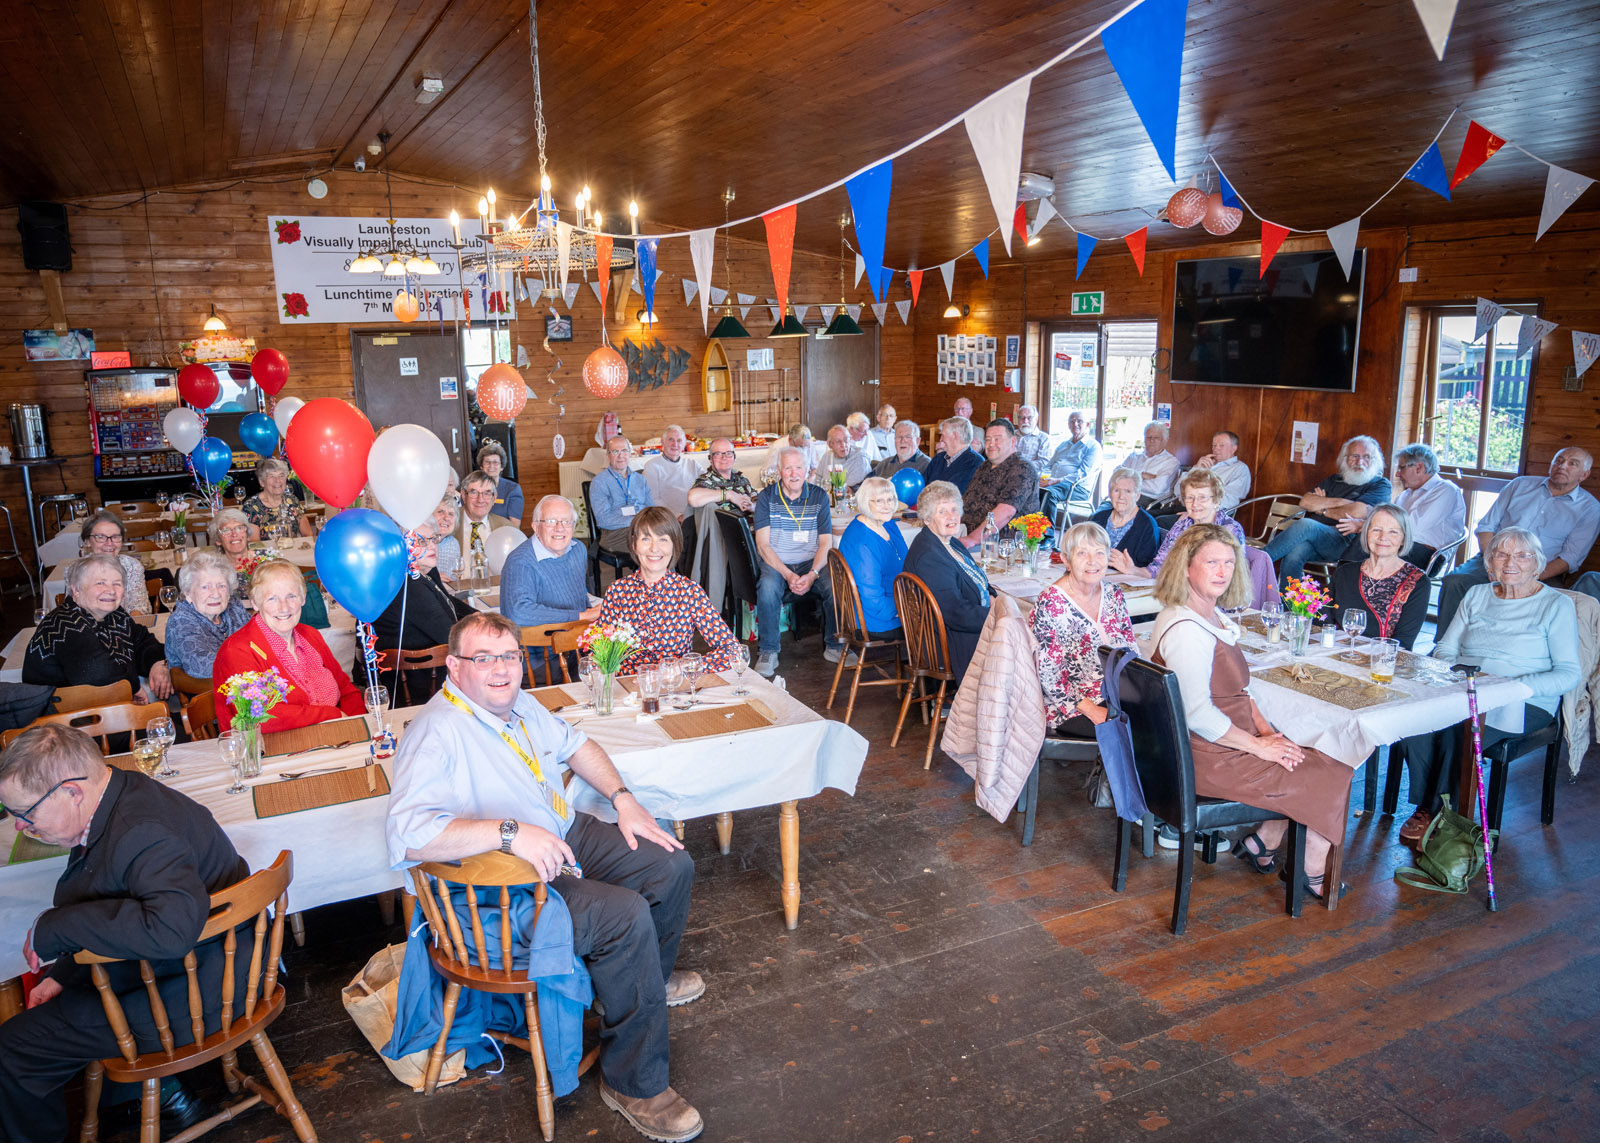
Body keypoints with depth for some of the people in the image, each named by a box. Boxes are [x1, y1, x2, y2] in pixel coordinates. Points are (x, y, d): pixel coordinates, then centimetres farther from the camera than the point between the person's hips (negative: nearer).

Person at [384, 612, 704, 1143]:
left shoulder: (518, 703, 4)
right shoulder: (436, 732, -24)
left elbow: (575, 744, 22)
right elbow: (407, 832, -37)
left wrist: (622, 799, 9)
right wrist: (509, 832, -42)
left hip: (567, 837, 9)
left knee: (672, 866, 7)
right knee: (627, 916, -27)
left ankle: (648, 976, 37)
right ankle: (634, 1083, -10)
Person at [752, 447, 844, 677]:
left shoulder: (819, 496, 5)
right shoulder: (766, 497, 0)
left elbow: (826, 542, 1)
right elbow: (763, 544, -6)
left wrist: (812, 574, -17)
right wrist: (788, 575, -20)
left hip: (811, 563, 2)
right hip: (775, 563, -1)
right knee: (768, 588, -34)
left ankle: (834, 646, -4)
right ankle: (768, 653, -16)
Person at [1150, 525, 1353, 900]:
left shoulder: (1214, 616, 8)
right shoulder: (1185, 630, -26)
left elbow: (1237, 688, 14)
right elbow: (1197, 714, -27)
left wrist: (1265, 729, 0)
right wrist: (1258, 745, -17)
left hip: (1228, 740, 9)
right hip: (1209, 760, -9)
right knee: (1333, 777, 3)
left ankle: (1260, 843, 20)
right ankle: (1315, 875, 22)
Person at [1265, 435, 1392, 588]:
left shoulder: (1380, 485, 9)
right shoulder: (1335, 480, 26)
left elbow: (1356, 512, -9)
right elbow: (1305, 501, 12)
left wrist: (1323, 509, 5)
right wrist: (1338, 502, 2)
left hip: (1344, 542, -5)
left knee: (1305, 524, -33)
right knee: (1293, 556, -31)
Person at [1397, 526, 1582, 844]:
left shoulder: (1556, 605, 2)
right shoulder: (1476, 595, 16)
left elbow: (1570, 673, -4)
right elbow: (1444, 649, 15)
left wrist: (1513, 685, -19)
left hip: (1525, 706, -4)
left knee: (1458, 731, -34)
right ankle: (1424, 808, -15)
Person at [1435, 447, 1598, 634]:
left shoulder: (1589, 508, 8)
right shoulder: (1521, 485, 16)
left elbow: (1570, 558, -1)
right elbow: (1486, 526, 11)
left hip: (1540, 575, -2)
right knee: (1454, 582, -28)